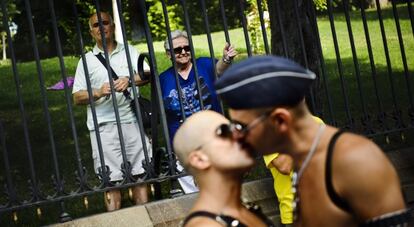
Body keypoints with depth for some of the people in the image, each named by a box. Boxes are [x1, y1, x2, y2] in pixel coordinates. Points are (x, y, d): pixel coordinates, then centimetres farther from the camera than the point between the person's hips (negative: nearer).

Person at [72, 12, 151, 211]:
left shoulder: (129, 51, 13)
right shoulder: (87, 60, 10)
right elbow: (77, 97, 5)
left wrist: (129, 80, -18)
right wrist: (98, 93, -14)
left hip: (131, 121, 1)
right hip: (104, 126, -1)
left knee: (139, 174, 2)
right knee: (111, 179, -3)